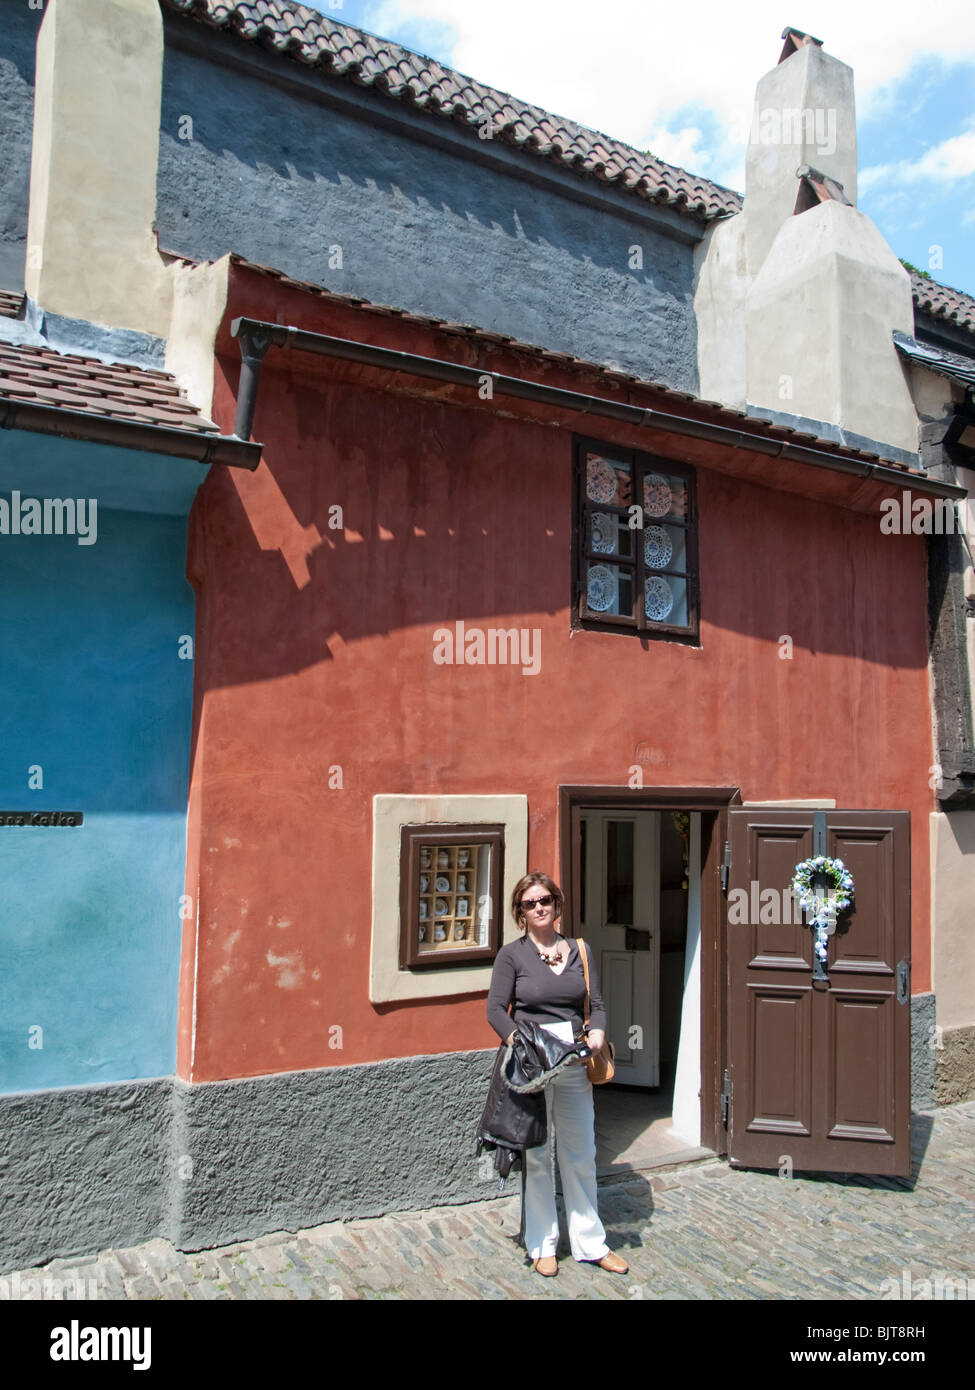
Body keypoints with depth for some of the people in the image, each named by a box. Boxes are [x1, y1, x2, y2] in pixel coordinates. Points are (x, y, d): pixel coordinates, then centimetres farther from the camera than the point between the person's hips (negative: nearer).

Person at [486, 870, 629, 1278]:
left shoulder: (579, 950, 8)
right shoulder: (512, 954, -4)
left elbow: (596, 1003, 10)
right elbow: (496, 1009, -6)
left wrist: (597, 1031, -10)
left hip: (574, 1067, 4)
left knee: (581, 1156, 12)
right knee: (535, 1156, 8)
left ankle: (590, 1243, 27)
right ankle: (542, 1245, 24)